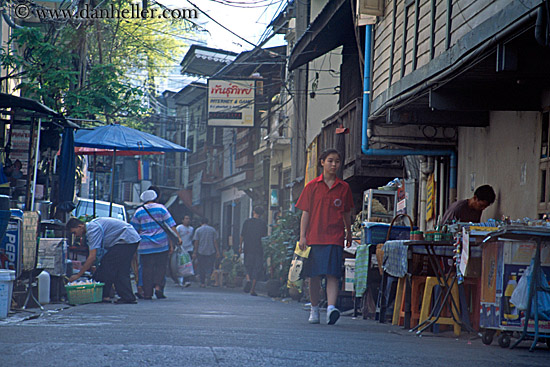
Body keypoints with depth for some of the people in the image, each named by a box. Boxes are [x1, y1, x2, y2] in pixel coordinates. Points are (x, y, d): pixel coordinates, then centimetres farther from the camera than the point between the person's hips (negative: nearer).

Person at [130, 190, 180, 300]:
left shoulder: (139, 211, 5)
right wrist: (171, 244, 1)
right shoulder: (161, 208, 2)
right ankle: (158, 286, -7)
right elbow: (171, 226, -2)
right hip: (162, 245, -1)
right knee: (160, 267, 10)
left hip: (145, 245, 1)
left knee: (146, 269, 4)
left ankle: (147, 293, 1)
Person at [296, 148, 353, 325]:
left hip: (335, 237, 0)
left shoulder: (344, 187, 8)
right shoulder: (312, 186, 5)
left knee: (333, 274, -13)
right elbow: (305, 213, 4)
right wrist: (302, 236, -3)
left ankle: (331, 307, -24)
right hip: (314, 237, 0)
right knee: (314, 276, 5)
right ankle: (314, 310, 18)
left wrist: (349, 232, 23)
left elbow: (347, 213, 18)